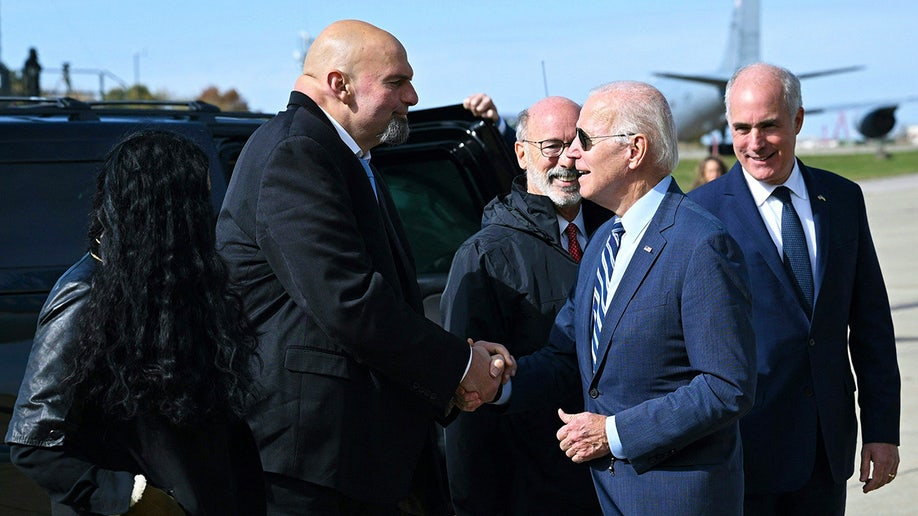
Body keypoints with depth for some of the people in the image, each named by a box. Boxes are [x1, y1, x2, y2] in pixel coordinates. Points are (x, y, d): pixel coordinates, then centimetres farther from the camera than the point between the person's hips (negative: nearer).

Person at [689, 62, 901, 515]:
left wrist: (882, 428, 5)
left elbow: (870, 321, 8)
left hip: (828, 447, 4)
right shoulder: (703, 210, -7)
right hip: (745, 441, -4)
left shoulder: (843, 198, 6)